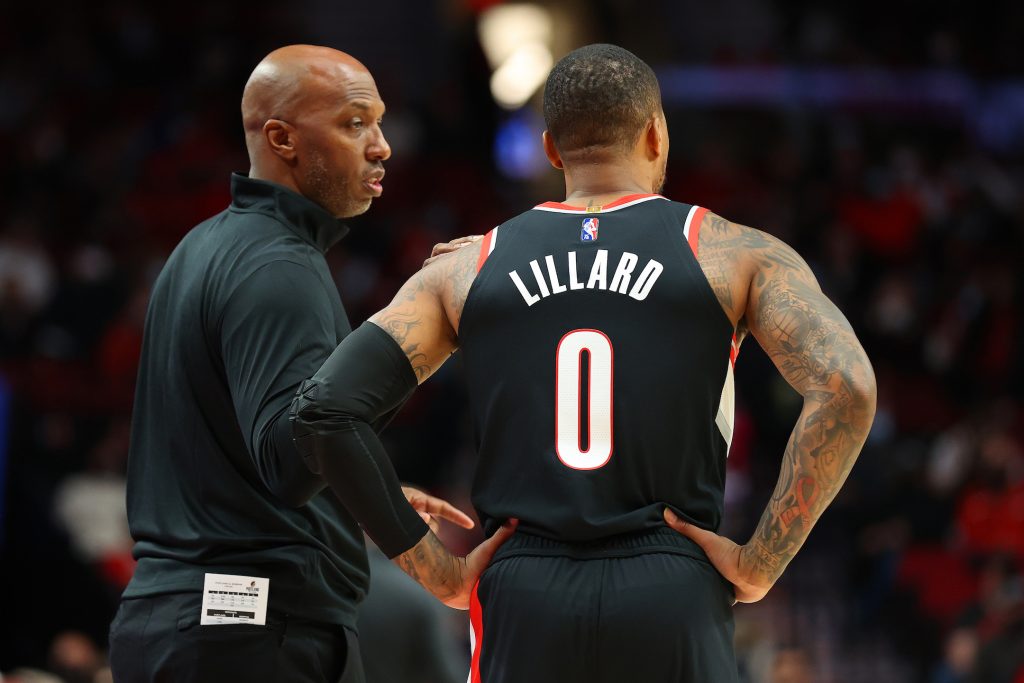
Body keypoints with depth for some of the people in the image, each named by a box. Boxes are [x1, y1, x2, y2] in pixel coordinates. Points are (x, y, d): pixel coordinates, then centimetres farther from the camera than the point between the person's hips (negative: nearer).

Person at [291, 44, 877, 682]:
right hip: (671, 602, -2)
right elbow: (847, 389, -12)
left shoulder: (463, 271, 11)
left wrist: (436, 569, 5)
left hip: (522, 604, 2)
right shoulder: (737, 254, 4)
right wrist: (761, 562, -7)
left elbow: (324, 410, 2)